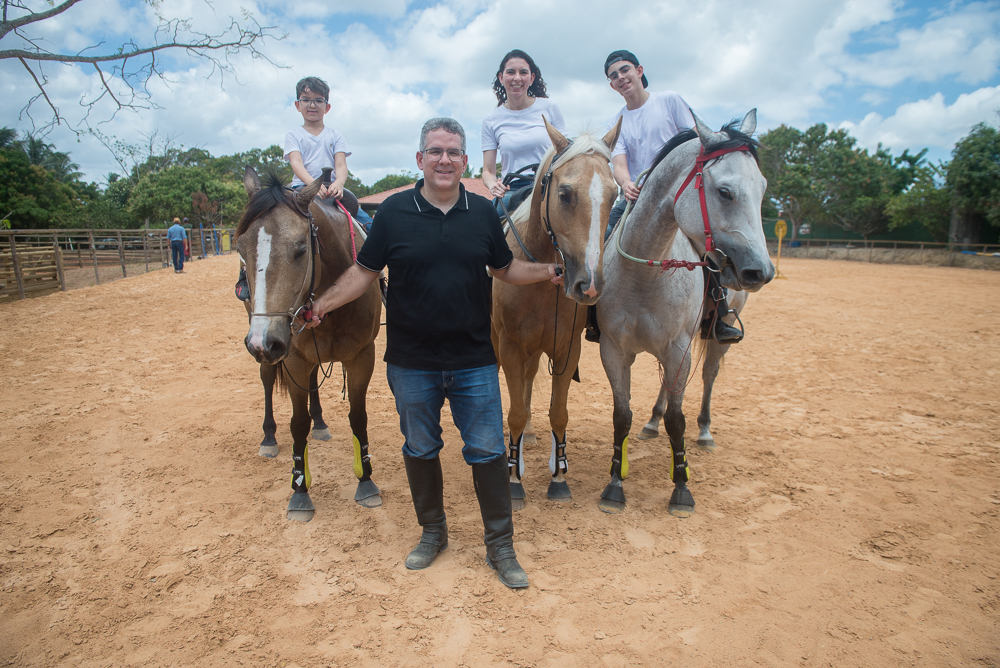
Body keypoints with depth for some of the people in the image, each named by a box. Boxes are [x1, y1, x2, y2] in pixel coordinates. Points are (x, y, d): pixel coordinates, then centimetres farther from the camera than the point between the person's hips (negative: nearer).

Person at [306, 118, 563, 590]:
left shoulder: (483, 212, 2)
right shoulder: (394, 212, -3)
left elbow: (507, 269, 11)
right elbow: (363, 272, 1)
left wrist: (549, 273, -2)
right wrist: (323, 303, -8)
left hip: (475, 362, 1)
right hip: (411, 364, 0)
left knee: (487, 452, 5)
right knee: (419, 451, 15)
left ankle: (500, 546, 22)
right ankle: (432, 532, 37)